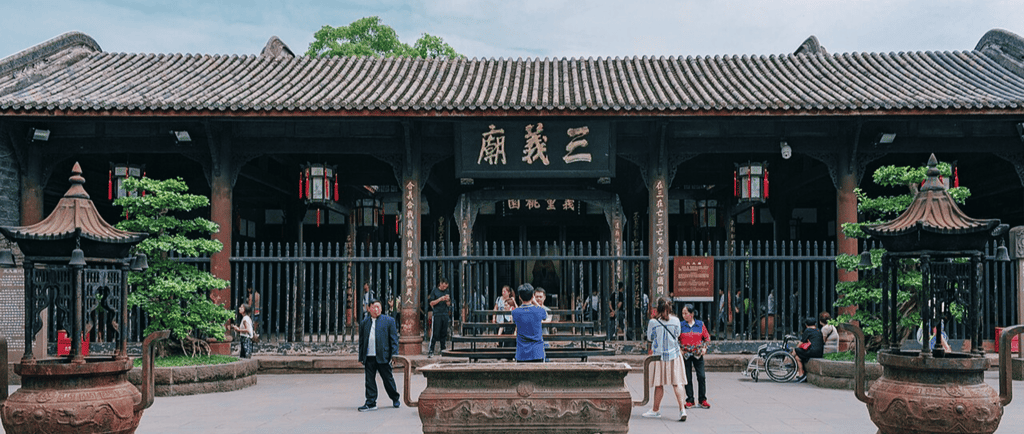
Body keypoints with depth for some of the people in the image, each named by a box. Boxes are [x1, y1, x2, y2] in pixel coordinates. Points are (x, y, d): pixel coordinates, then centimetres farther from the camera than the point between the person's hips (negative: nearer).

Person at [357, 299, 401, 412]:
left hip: (383, 356, -2)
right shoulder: (364, 323, 11)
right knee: (369, 381, 1)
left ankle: (395, 399, 25)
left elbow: (394, 339, 2)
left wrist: (394, 355, -6)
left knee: (388, 379, 6)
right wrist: (361, 357, 9)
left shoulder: (389, 321, 4)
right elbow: (361, 341, 14)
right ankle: (371, 403, 8)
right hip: (369, 357, 3)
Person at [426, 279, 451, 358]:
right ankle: (430, 350, -4)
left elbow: (448, 305, 15)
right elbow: (431, 303, -2)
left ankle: (443, 349, 11)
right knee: (435, 334, -8)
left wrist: (448, 300, -7)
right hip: (437, 315, -4)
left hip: (445, 315, 4)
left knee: (444, 333, 5)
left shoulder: (447, 292, 14)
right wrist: (440, 299, -14)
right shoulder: (434, 291, 2)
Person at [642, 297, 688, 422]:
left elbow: (649, 337, 2)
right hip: (674, 354, 2)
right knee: (677, 383, 1)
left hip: (659, 354, -2)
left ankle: (656, 410, 21)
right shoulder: (675, 320, -3)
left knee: (659, 384, 9)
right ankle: (682, 409, -10)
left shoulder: (653, 322, -11)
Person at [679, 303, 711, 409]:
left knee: (701, 376, -5)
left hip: (698, 354, 0)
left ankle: (702, 399, 7)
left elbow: (707, 337, 12)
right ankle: (690, 400, 10)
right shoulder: (681, 325, 2)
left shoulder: (700, 324, 4)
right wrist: (679, 349, -5)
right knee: (688, 378, 1)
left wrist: (705, 347, 0)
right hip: (685, 354, 0)